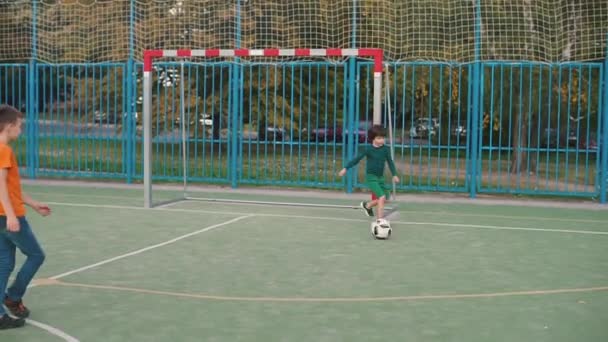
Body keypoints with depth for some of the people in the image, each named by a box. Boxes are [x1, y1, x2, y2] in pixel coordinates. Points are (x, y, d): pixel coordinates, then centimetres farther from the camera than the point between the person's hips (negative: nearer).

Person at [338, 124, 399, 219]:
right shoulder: (368, 149, -13)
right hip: (371, 177, -6)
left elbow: (390, 162, 5)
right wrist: (345, 168, -8)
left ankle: (367, 205, 36)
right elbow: (356, 159, -7)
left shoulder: (386, 149, -3)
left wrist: (394, 175, 0)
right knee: (382, 197, -18)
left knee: (386, 197, 11)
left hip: (380, 177, 6)